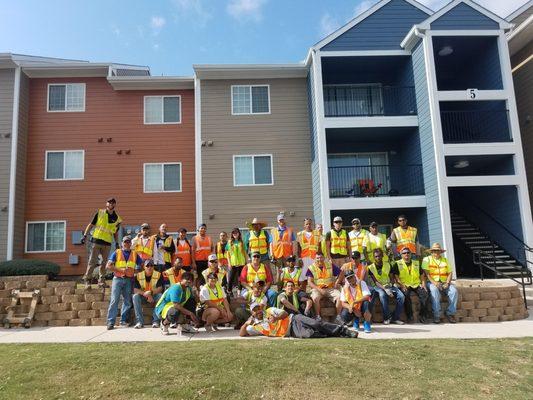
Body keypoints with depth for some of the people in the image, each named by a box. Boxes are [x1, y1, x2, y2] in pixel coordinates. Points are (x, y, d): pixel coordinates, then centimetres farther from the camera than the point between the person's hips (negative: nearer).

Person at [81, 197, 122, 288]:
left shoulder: (117, 219, 9)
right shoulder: (100, 213, 3)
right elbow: (91, 224, 6)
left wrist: (116, 243, 11)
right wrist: (85, 235, -2)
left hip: (107, 243, 3)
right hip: (97, 240, -3)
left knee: (104, 262, 6)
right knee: (92, 261, -5)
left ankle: (101, 281, 15)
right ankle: (87, 280, 0)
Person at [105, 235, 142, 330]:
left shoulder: (134, 254, 11)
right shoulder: (117, 252, 5)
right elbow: (108, 266, -2)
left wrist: (134, 271, -3)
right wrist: (120, 270, -12)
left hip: (128, 280, 3)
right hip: (118, 279, -2)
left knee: (127, 301, 3)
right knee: (114, 300, -8)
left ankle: (123, 320, 13)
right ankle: (111, 322, -6)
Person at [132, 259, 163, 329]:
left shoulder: (158, 275, -8)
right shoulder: (138, 276, -6)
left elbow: (160, 289, -15)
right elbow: (135, 290, -13)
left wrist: (151, 293, -33)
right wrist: (145, 293, -31)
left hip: (154, 297, -1)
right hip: (143, 297, 1)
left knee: (160, 295, -31)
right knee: (135, 296, -27)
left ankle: (155, 320, -26)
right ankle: (139, 321, -27)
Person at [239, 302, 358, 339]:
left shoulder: (270, 311, 13)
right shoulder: (256, 326, 12)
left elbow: (285, 313, 4)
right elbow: (241, 334, 9)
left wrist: (275, 318, -13)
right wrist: (247, 322, -3)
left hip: (293, 319, 1)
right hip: (291, 332, -1)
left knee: (315, 324, -22)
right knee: (308, 334, -30)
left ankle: (342, 330, -13)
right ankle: (334, 335, -16)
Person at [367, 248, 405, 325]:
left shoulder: (388, 264, 7)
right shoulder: (371, 267, -3)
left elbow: (392, 278, 9)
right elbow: (375, 282, -11)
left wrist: (390, 284, -14)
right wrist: (385, 289, -25)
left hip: (388, 285, 4)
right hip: (378, 287, -3)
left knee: (401, 296, -22)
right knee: (382, 295, -37)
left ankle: (395, 318, -11)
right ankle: (387, 318, -23)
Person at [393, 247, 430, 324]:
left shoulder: (416, 263, 18)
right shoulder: (397, 264, 7)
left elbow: (422, 275, 20)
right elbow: (396, 276, -1)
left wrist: (423, 283, 2)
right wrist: (401, 285, -15)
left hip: (416, 284, 3)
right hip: (405, 285, -3)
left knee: (425, 294, -25)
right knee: (406, 294, -34)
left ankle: (423, 315, -14)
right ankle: (409, 316, -24)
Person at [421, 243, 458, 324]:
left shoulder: (445, 260, 19)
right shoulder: (427, 259, 7)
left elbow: (450, 273, 12)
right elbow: (426, 273, -4)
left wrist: (447, 283, -6)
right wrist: (434, 282, -18)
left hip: (444, 283, 4)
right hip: (432, 282, -3)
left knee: (454, 291, -25)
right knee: (434, 291, -35)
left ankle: (450, 313, -15)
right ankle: (436, 315, -30)